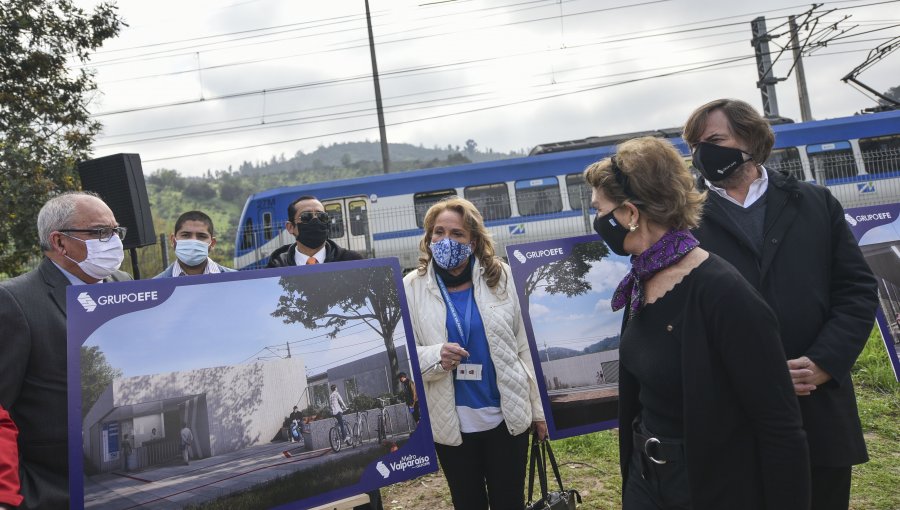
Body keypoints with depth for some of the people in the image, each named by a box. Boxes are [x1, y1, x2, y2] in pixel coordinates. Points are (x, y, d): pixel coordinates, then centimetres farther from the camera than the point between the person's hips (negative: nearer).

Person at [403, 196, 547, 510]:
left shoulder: (499, 276, -1)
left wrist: (537, 408, 4)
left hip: (508, 415, 0)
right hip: (451, 423, 0)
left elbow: (521, 346, 2)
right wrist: (434, 357, -26)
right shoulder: (412, 286, -5)